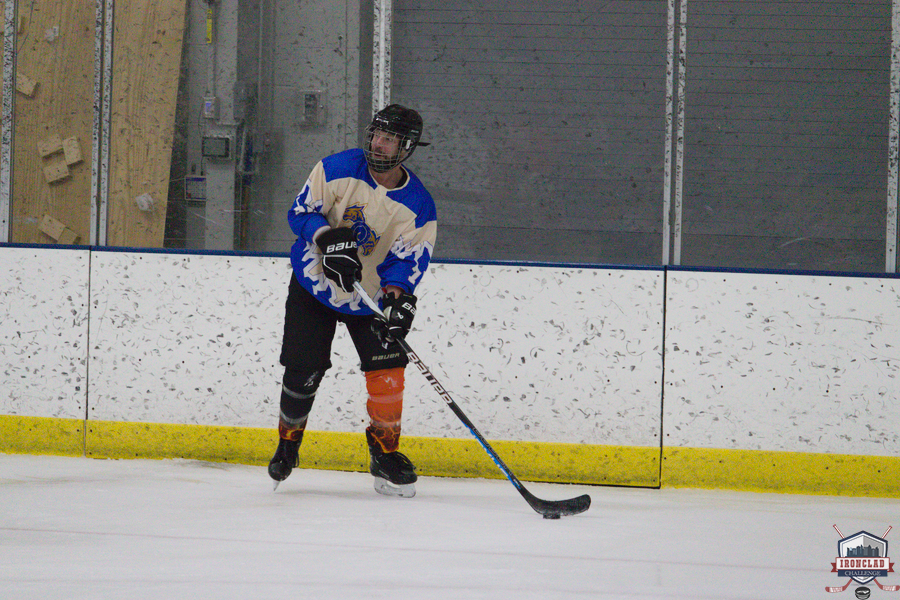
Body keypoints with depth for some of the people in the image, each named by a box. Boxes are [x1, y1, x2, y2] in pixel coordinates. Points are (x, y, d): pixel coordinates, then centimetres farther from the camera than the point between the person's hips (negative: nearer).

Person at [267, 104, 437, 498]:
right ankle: (288, 444, 21)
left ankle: (385, 454, 2)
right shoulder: (337, 170, -14)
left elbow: (408, 260, -15)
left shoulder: (418, 206, -14)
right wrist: (328, 238, -29)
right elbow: (301, 212, -10)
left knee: (386, 369, -14)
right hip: (313, 287, 0)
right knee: (302, 372, -4)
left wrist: (397, 297, -34)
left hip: (370, 298, 0)